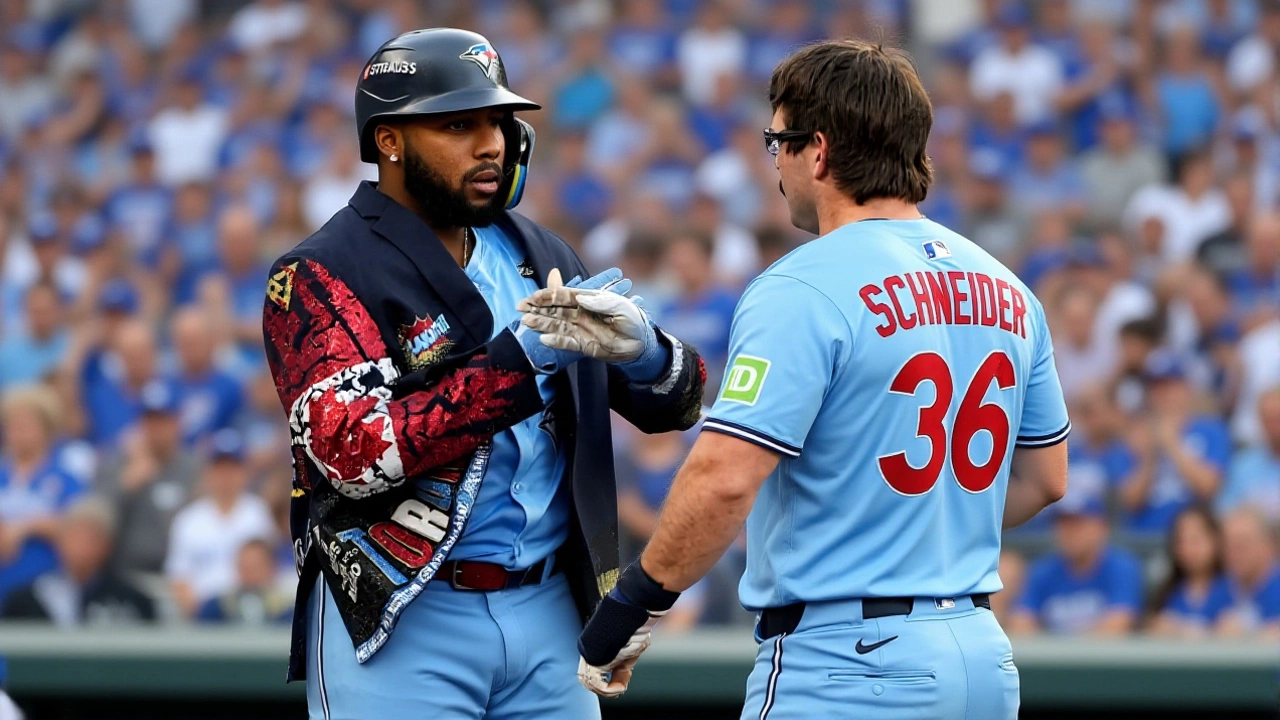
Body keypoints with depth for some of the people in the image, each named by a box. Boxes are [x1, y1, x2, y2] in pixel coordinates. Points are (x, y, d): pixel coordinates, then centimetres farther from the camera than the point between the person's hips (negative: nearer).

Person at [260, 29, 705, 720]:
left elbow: (678, 402, 11)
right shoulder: (321, 275, -7)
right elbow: (354, 455, -20)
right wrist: (522, 360, -24)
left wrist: (641, 352, -14)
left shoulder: (538, 256, 12)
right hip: (399, 622, -5)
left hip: (548, 612, 5)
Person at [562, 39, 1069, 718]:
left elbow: (724, 480, -21)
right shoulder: (1006, 290, 10)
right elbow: (1045, 479, 20)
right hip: (984, 657, 8)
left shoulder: (800, 292, -13)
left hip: (847, 665, -8)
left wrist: (631, 604, -10)